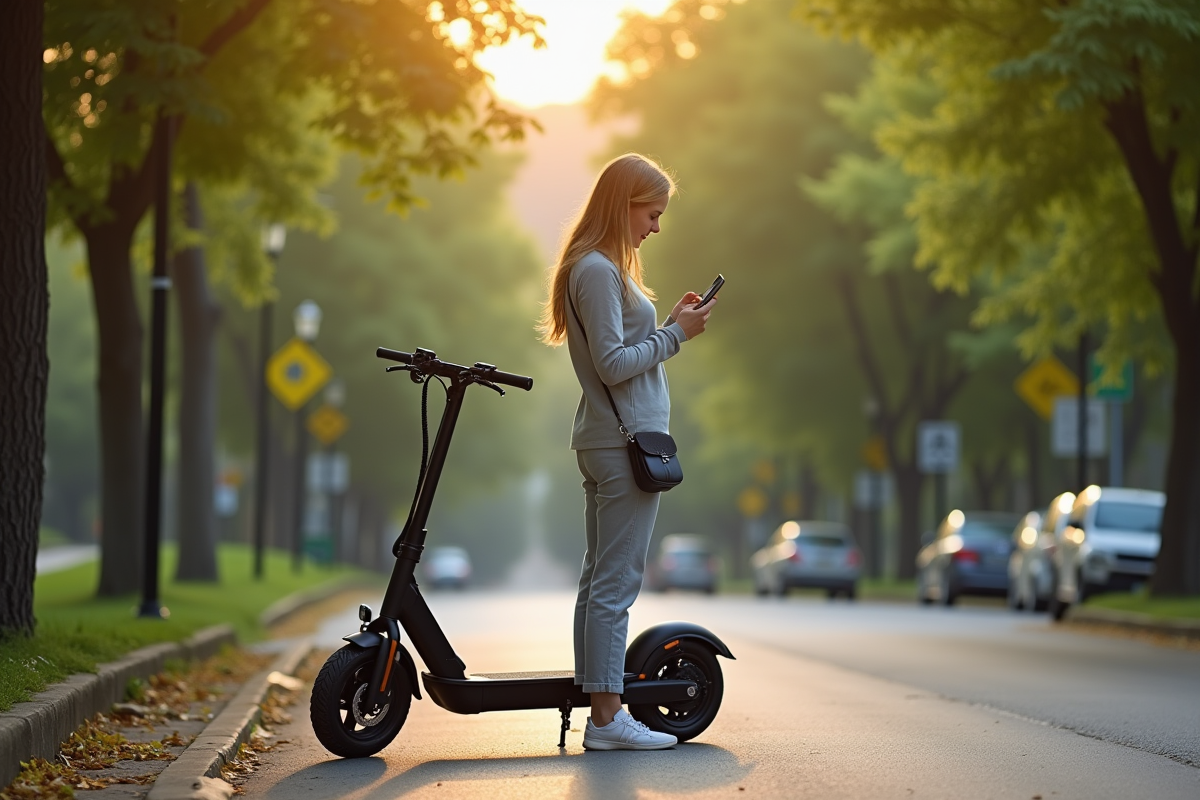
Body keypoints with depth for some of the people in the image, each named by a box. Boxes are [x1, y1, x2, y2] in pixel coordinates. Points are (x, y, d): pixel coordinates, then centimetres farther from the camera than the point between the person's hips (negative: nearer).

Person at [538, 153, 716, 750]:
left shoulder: (601, 268, 18)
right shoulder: (598, 270, -14)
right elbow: (613, 365, -18)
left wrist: (669, 324, 6)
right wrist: (676, 334, -11)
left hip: (604, 442, 11)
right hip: (626, 442, -11)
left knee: (599, 576, 10)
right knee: (616, 581, -8)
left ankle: (595, 703, 14)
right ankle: (607, 718, -7)